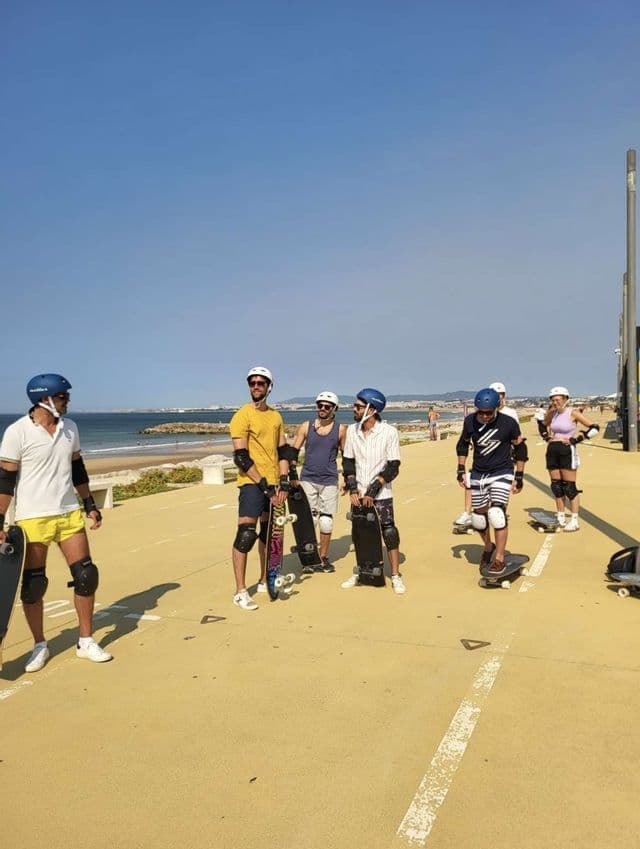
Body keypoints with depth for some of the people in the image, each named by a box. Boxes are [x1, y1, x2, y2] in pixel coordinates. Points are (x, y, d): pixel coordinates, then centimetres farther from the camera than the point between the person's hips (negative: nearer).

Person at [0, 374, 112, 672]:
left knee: (86, 575, 4)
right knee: (33, 585, 5)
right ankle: (40, 646, 24)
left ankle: (86, 641, 19)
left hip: (69, 513, 5)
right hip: (32, 518, -5)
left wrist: (89, 505, 16)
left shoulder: (69, 427, 6)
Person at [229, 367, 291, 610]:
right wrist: (265, 485, -17)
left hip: (274, 483, 7)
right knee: (246, 534, -10)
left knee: (270, 532, 14)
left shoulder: (276, 416, 10)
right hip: (252, 483, -6)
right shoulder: (242, 416, -9)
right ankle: (240, 592, -2)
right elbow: (241, 457, -14)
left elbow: (283, 451, 10)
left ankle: (265, 581, 29)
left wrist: (283, 483, -2)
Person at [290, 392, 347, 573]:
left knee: (326, 520, 4)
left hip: (329, 481, 0)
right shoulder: (306, 426, 3)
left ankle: (323, 557, 16)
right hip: (307, 479, 0)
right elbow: (294, 451, 5)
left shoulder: (340, 429, 3)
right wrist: (292, 474, -4)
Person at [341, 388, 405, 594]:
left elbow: (392, 467, -10)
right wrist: (352, 488, -5)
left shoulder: (389, 432, -10)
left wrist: (373, 490, -16)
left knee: (389, 532, -4)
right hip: (358, 493, 4)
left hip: (381, 494, -4)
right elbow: (347, 461, 7)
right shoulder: (352, 430, 2)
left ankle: (396, 575, 9)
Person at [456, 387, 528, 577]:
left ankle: (499, 559, -4)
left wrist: (519, 476, -2)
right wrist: (461, 469, 5)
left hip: (502, 473, -3)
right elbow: (463, 444, 10)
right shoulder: (470, 421, -8)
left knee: (497, 514, -17)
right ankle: (488, 546, 38)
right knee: (478, 518, 9)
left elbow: (520, 448, -1)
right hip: (478, 474, 4)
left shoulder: (509, 423, -15)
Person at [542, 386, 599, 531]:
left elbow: (594, 428, -11)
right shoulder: (553, 413, 8)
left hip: (567, 451, -6)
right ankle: (560, 518, 20)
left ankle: (574, 521, 5)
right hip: (552, 451, 6)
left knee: (569, 487, -3)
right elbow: (544, 425, 30)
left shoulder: (573, 413, -9)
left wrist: (576, 439, -13)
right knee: (556, 486, 9)